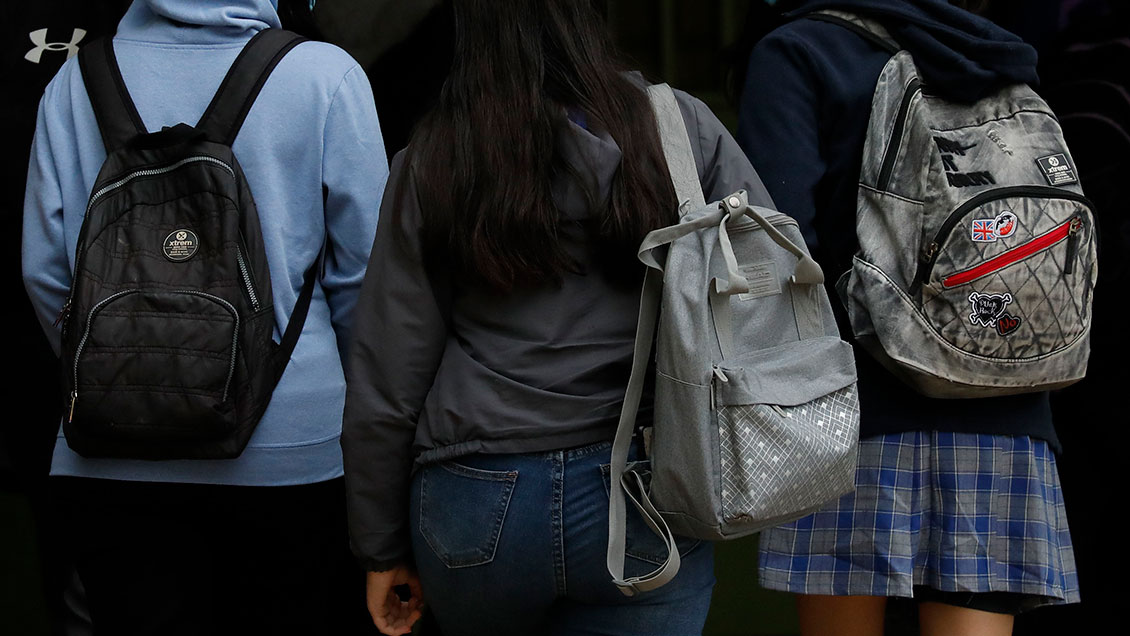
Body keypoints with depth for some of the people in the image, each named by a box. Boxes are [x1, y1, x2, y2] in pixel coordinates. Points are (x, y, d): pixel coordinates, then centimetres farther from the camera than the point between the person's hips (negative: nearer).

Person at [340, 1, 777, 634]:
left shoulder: (430, 164, -2)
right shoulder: (685, 129, -1)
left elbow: (384, 386, 0)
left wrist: (383, 549, 10)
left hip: (476, 509, 1)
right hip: (645, 507, -1)